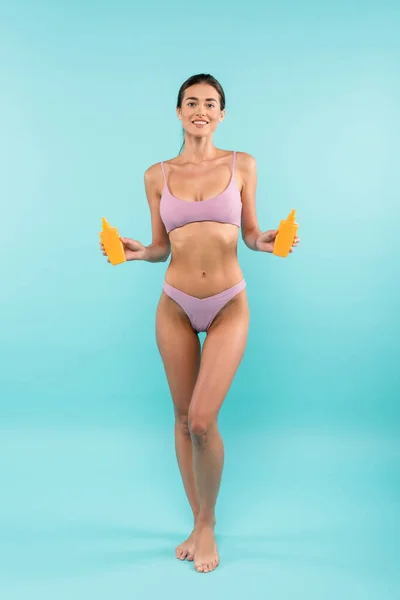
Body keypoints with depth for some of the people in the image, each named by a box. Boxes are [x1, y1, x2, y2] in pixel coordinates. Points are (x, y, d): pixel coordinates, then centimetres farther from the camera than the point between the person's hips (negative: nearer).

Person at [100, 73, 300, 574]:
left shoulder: (241, 165, 2)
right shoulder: (157, 175, 4)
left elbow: (250, 234, 7)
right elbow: (161, 249, 8)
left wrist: (265, 242, -14)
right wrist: (137, 252, -13)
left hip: (228, 305, -2)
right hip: (176, 306, 2)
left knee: (203, 420, -11)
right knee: (183, 416, 9)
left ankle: (207, 524, 15)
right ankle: (198, 524, 29)